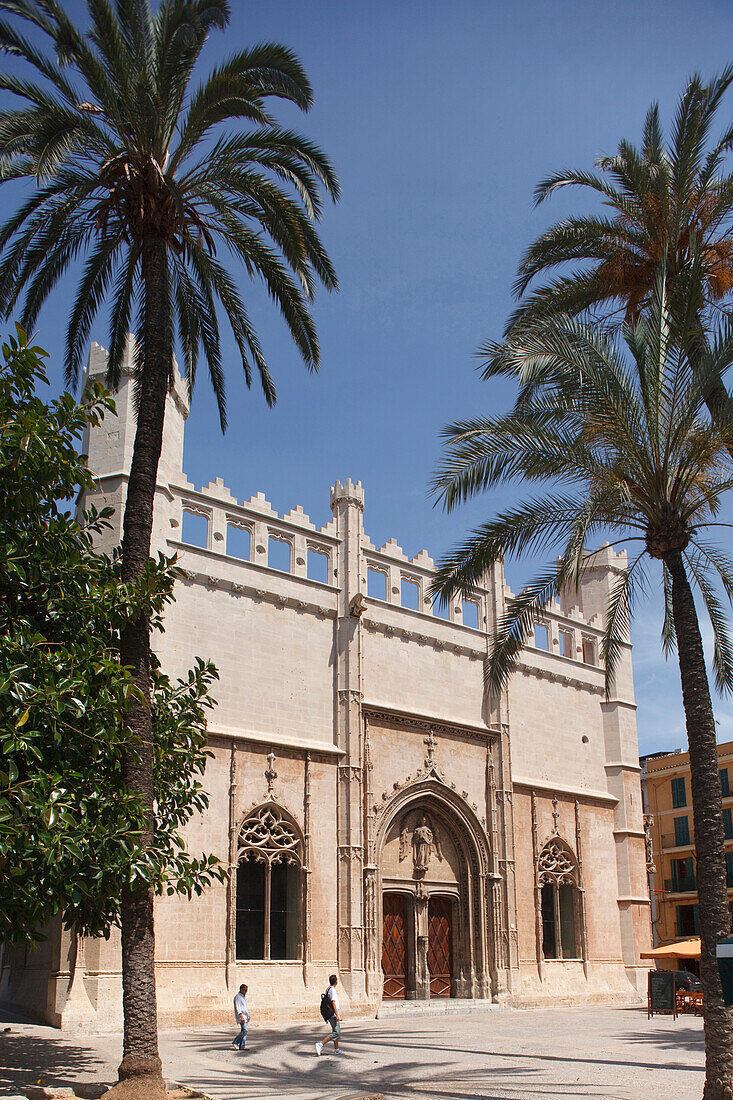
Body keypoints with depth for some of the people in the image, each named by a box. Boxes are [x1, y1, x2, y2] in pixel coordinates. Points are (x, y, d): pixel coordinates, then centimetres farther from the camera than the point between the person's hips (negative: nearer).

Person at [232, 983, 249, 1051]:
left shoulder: (243, 997, 20)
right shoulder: (238, 997, -10)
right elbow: (238, 1008, -18)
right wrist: (241, 1016, -27)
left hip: (245, 1016, 9)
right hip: (241, 1016, -9)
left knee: (244, 1031, 4)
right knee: (244, 1031, -16)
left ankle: (242, 1046, 5)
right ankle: (235, 1042, -8)